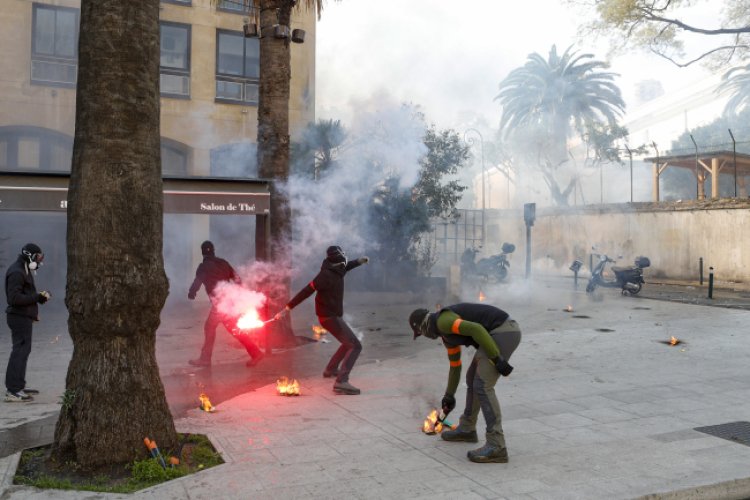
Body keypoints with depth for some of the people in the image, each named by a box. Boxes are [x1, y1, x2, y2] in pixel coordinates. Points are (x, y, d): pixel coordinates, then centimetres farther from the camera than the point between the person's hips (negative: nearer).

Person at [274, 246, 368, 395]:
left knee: (348, 343, 28)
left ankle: (330, 369, 38)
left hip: (332, 315, 10)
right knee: (355, 346, -17)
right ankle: (341, 382, -27)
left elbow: (344, 267, 33)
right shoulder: (327, 275, -23)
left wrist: (358, 261, 22)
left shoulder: (335, 271, 5)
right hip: (330, 317, -10)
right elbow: (306, 291, -25)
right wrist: (287, 308, -26)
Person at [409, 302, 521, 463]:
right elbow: (455, 365, 33)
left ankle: (496, 447, -14)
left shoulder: (443, 321, -10)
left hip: (503, 332, -10)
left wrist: (497, 359, -23)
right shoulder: (446, 331, 22)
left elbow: (476, 329, -24)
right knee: (473, 378, 20)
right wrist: (449, 395, 40)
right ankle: (467, 428, 34)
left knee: (482, 385, -13)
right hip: (503, 332, 10)